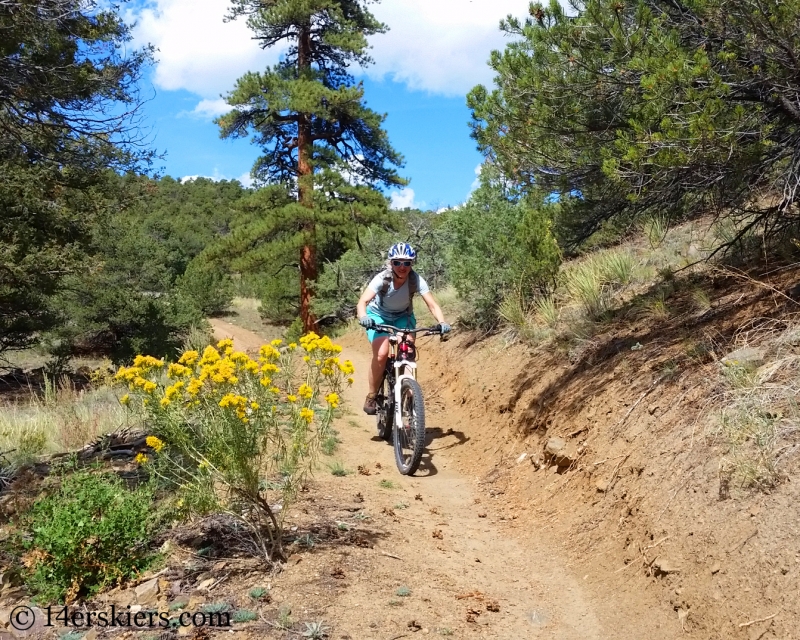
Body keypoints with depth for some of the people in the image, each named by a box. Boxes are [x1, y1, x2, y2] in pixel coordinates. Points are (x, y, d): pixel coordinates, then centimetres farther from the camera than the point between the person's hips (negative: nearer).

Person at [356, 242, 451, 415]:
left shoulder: (416, 280, -25)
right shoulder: (382, 279, -30)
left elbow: (432, 304, -29)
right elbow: (363, 301, -40)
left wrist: (442, 322, -47)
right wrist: (363, 317, -60)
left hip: (403, 316, 2)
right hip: (379, 316, -2)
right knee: (381, 354, -22)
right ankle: (372, 396, -5)